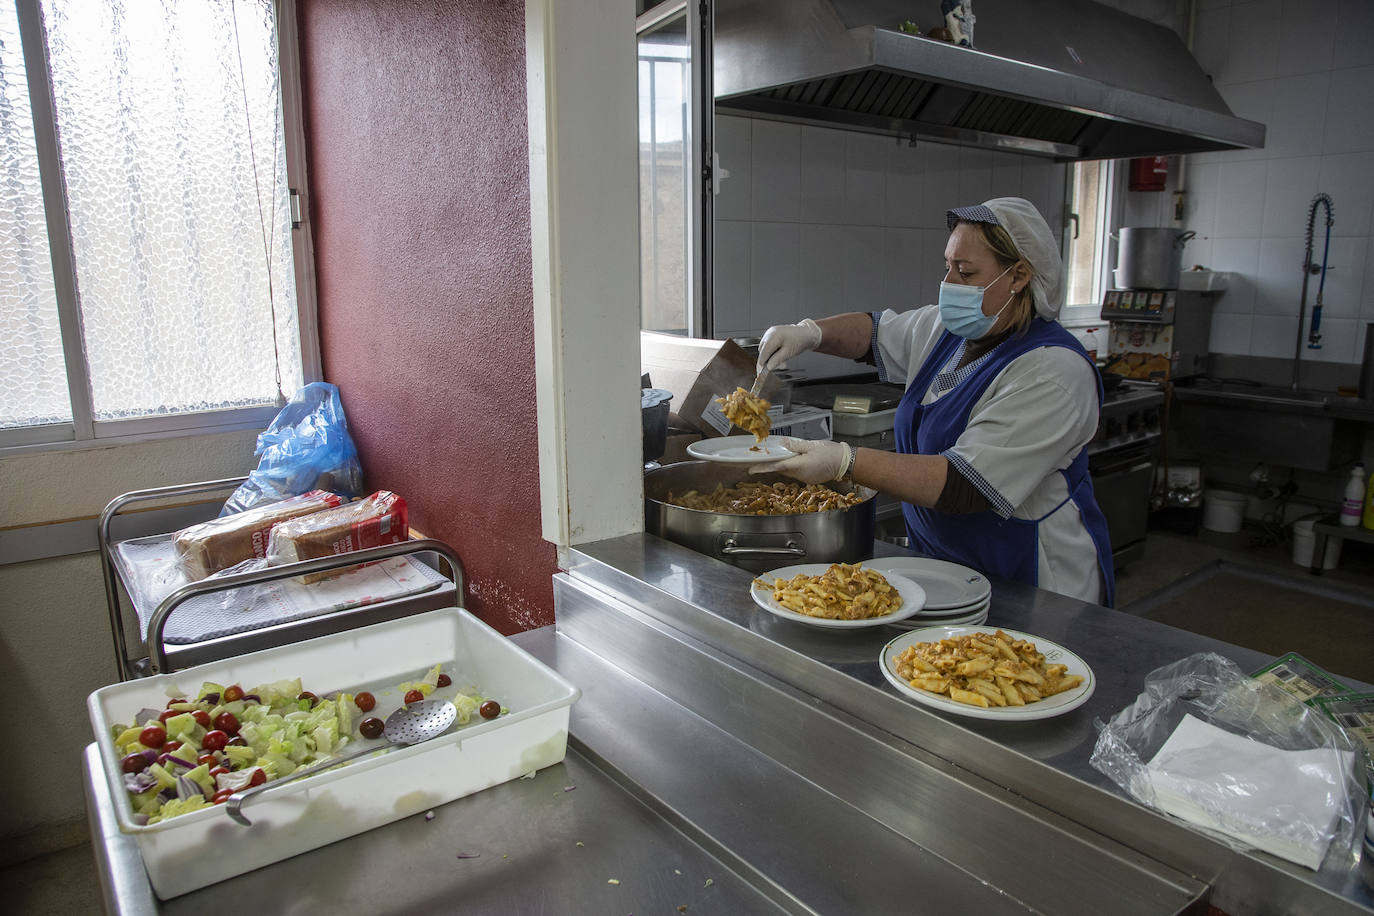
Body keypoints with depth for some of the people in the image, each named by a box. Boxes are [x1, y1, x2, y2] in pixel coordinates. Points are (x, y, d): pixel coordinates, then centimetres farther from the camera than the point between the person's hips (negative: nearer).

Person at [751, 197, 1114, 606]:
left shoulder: (1053, 373, -22)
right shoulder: (950, 328, 4)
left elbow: (965, 487, -29)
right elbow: (876, 331, 20)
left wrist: (845, 462, -35)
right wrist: (810, 332, -2)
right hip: (939, 565, 7)